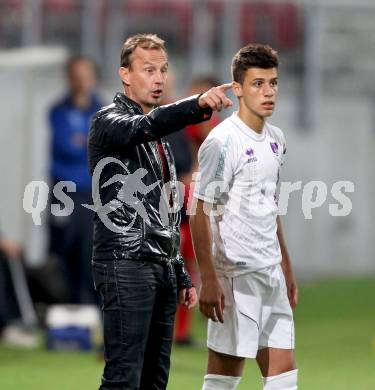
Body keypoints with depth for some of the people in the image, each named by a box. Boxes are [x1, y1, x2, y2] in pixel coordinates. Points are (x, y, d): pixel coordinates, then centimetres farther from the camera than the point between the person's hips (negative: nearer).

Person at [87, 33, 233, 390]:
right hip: (126, 266, -9)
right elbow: (144, 126, -31)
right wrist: (198, 105, -47)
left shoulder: (157, 136, 22)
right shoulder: (109, 121, -5)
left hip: (162, 267, 9)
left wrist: (181, 276, 23)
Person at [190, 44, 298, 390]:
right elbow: (199, 212, -15)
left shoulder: (275, 140, 12)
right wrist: (209, 280, -20)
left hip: (271, 275, 8)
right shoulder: (223, 141, -13)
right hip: (236, 275, -8)